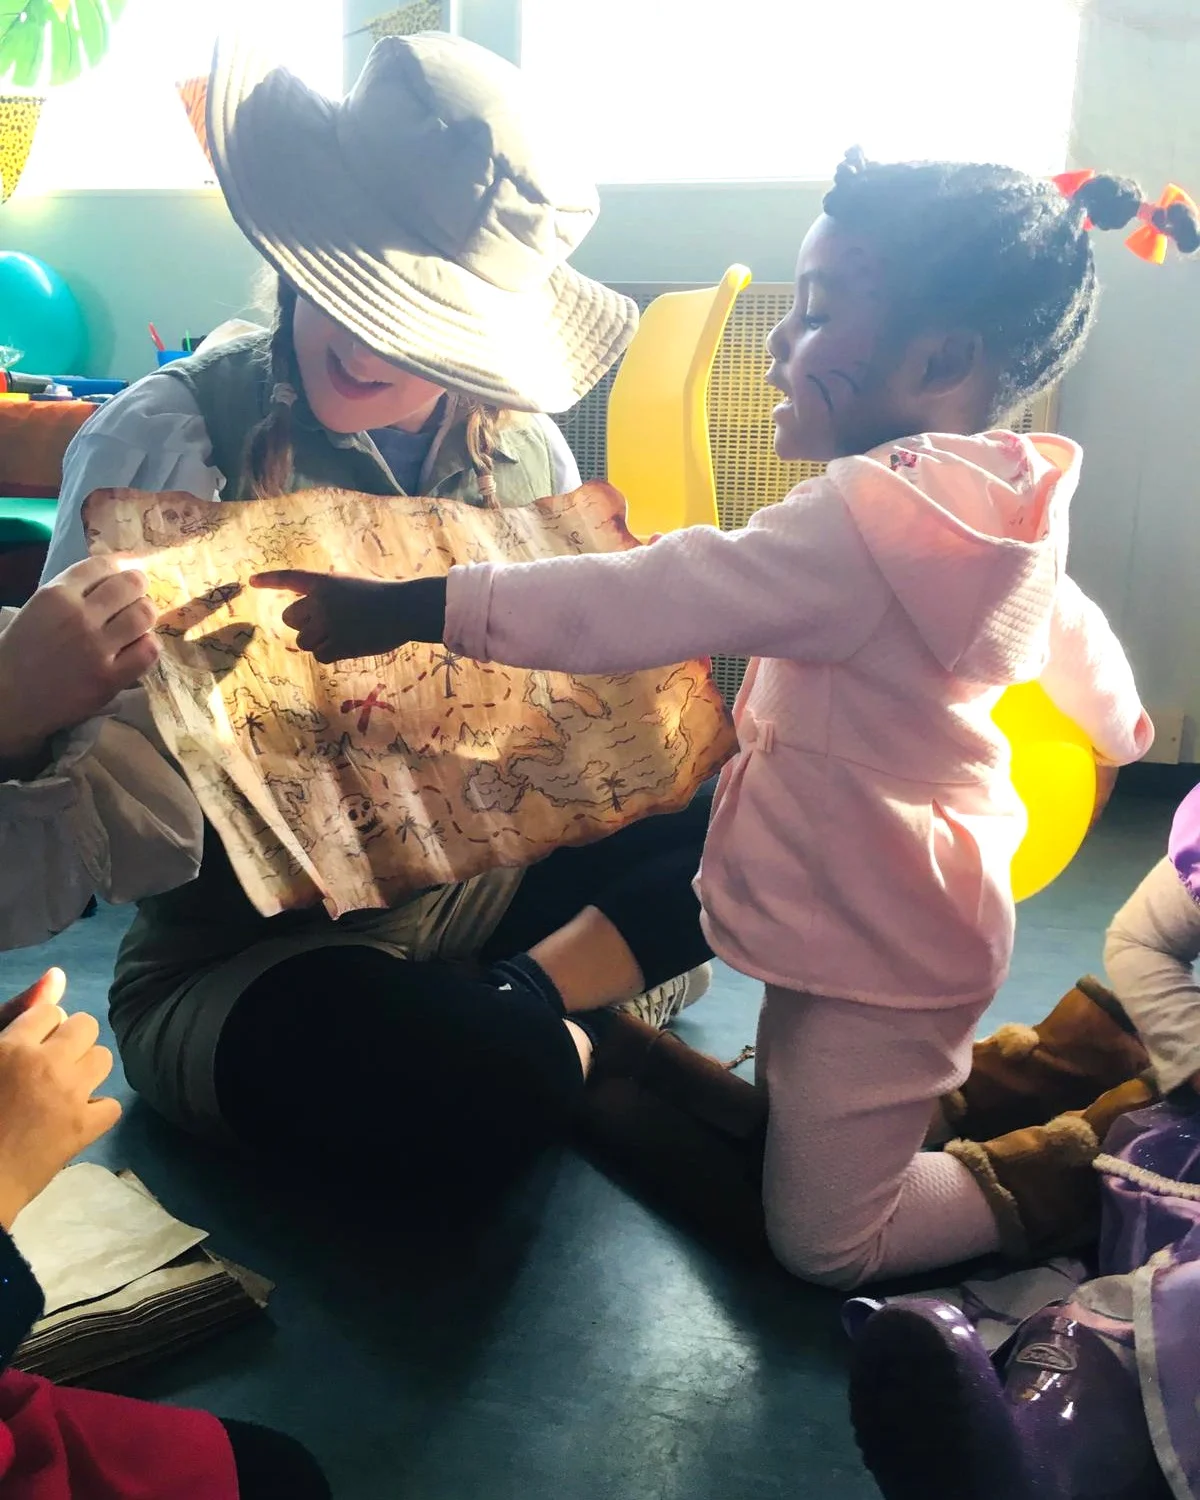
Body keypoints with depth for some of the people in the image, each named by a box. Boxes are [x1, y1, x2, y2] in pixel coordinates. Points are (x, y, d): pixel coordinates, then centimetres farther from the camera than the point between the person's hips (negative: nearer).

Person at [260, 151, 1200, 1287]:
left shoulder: (867, 520, -27)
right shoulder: (1001, 511, 3)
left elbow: (636, 606, -32)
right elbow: (1074, 635, 22)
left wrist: (412, 610, -27)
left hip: (875, 949, -9)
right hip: (912, 921, 9)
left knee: (824, 1244, 5)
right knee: (790, 1107, 24)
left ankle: (1065, 1172, 13)